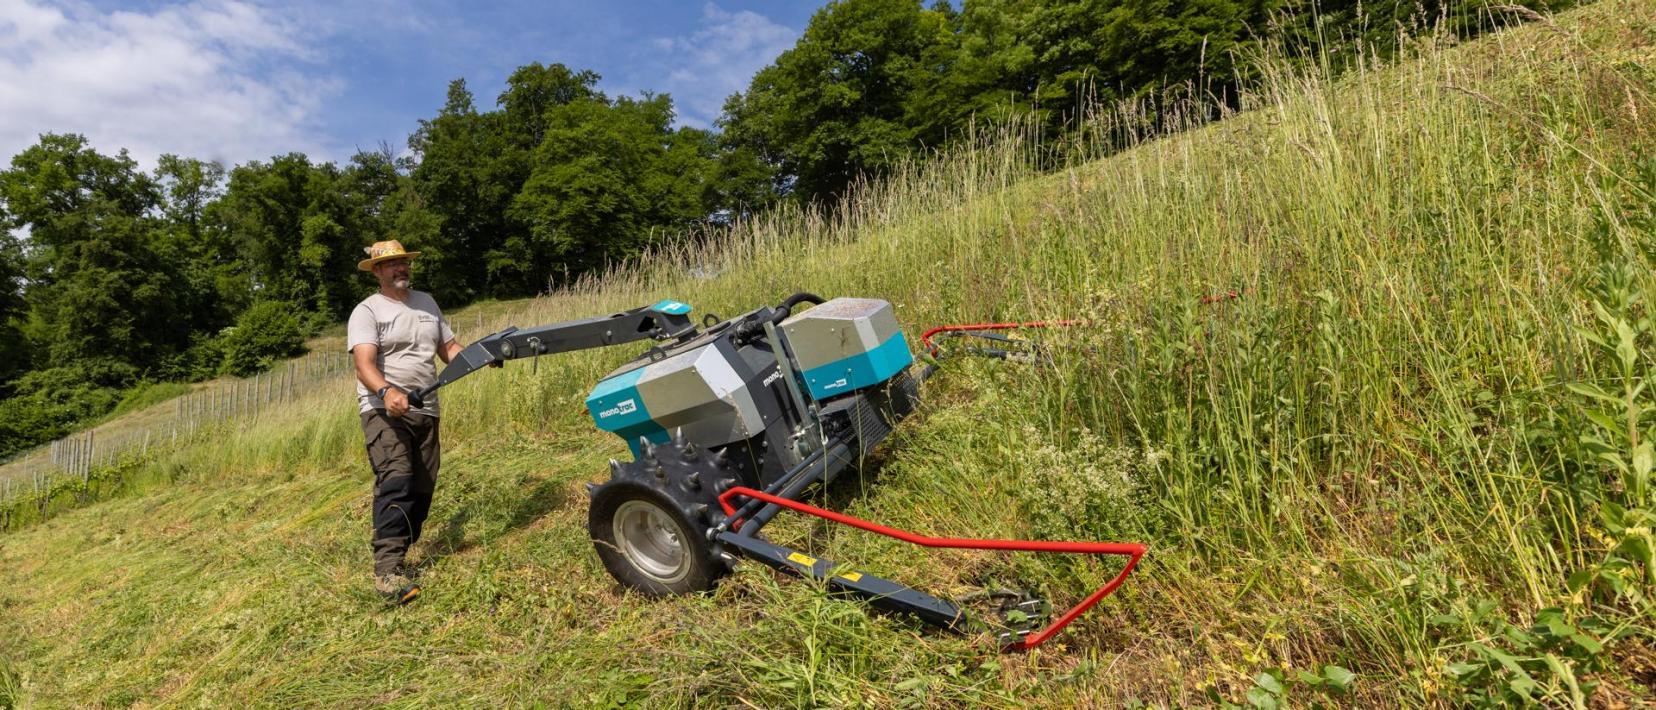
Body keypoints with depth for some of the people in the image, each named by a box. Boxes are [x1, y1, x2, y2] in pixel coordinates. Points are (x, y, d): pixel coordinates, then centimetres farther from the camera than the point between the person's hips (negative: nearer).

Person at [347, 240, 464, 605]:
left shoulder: (427, 303, 16)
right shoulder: (368, 311, -3)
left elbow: (449, 348, 16)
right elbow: (364, 364, -16)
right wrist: (386, 391, -36)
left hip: (425, 411, 6)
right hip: (384, 410, -6)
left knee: (422, 489, 6)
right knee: (395, 482, -22)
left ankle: (397, 558, 20)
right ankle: (387, 567, -23)